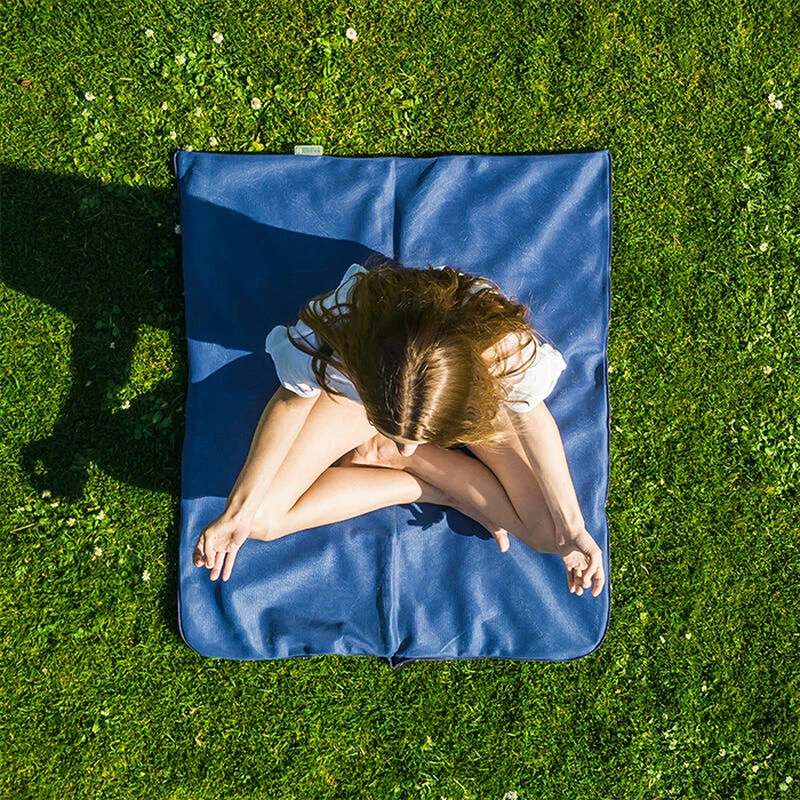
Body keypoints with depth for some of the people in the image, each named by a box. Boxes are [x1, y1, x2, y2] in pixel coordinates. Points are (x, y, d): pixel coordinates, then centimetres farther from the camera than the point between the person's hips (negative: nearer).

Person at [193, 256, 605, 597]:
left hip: (473, 386, -1)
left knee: (548, 532, -15)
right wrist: (240, 510, -10)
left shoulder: (509, 352, -44)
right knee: (261, 520, -12)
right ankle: (443, 488, 0)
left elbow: (531, 417, -20)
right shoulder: (328, 343, -43)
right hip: (360, 381, 1)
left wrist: (572, 528, -8)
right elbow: (293, 399, -19)